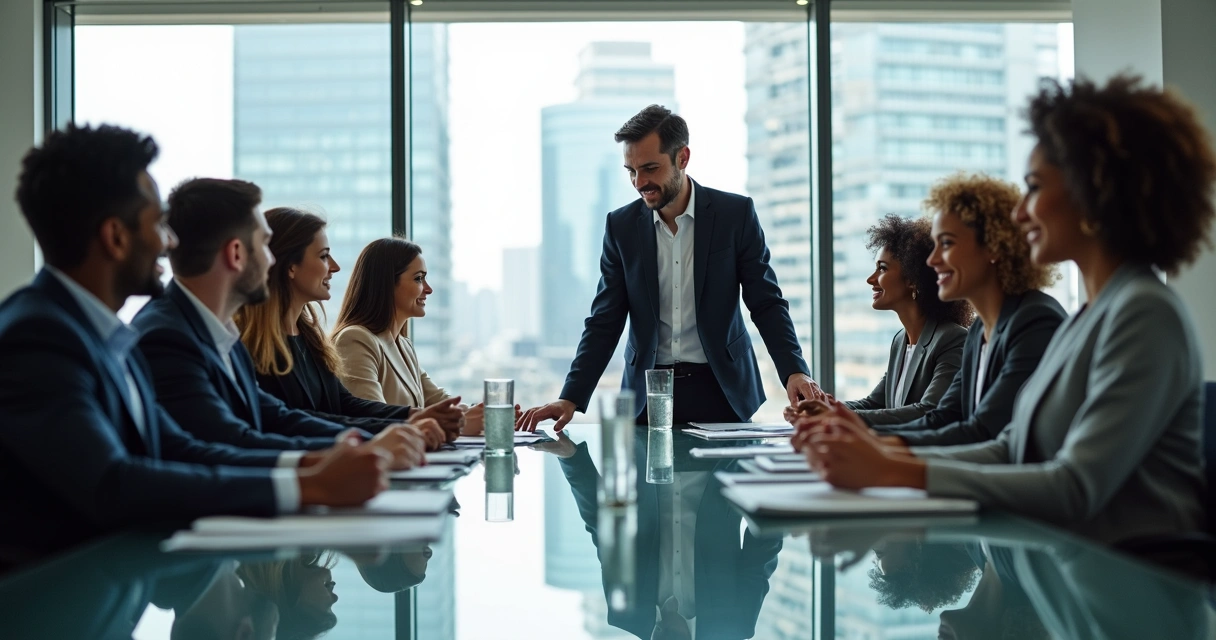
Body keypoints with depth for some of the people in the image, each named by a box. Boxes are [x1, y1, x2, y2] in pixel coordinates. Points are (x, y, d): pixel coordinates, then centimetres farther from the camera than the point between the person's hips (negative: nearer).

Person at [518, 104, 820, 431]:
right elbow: (604, 321, 1)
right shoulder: (621, 225, 1)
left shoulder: (736, 214, -4)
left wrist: (795, 372, -19)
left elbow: (766, 303, -3)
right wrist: (570, 399, -10)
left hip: (720, 390, -1)